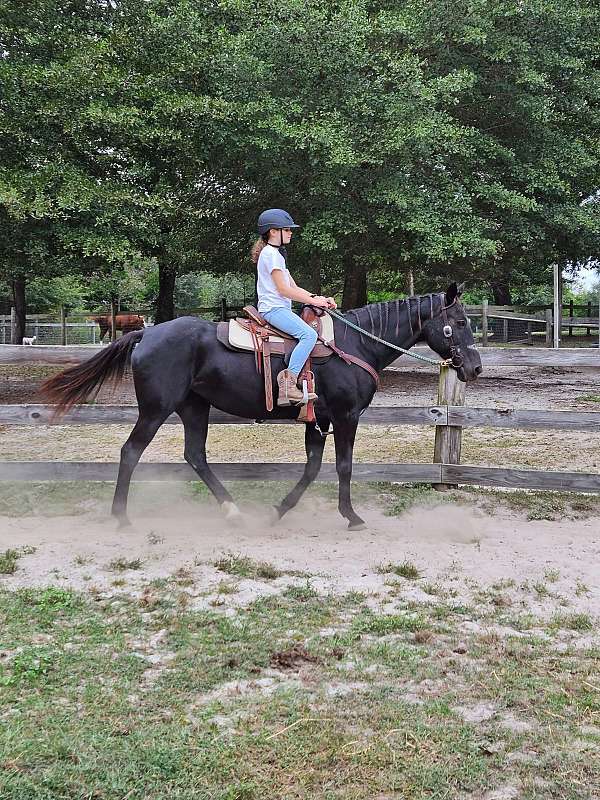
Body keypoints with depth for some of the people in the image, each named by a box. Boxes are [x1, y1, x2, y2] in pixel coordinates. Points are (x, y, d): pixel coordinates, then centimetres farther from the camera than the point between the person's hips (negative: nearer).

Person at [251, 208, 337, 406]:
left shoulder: (277, 254, 24)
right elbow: (283, 289, -15)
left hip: (280, 308, 11)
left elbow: (294, 288, 19)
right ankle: (288, 382, -33)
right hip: (273, 308, -11)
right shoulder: (271, 253, -8)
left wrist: (319, 298, 6)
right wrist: (314, 300, -11)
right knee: (309, 334, -27)